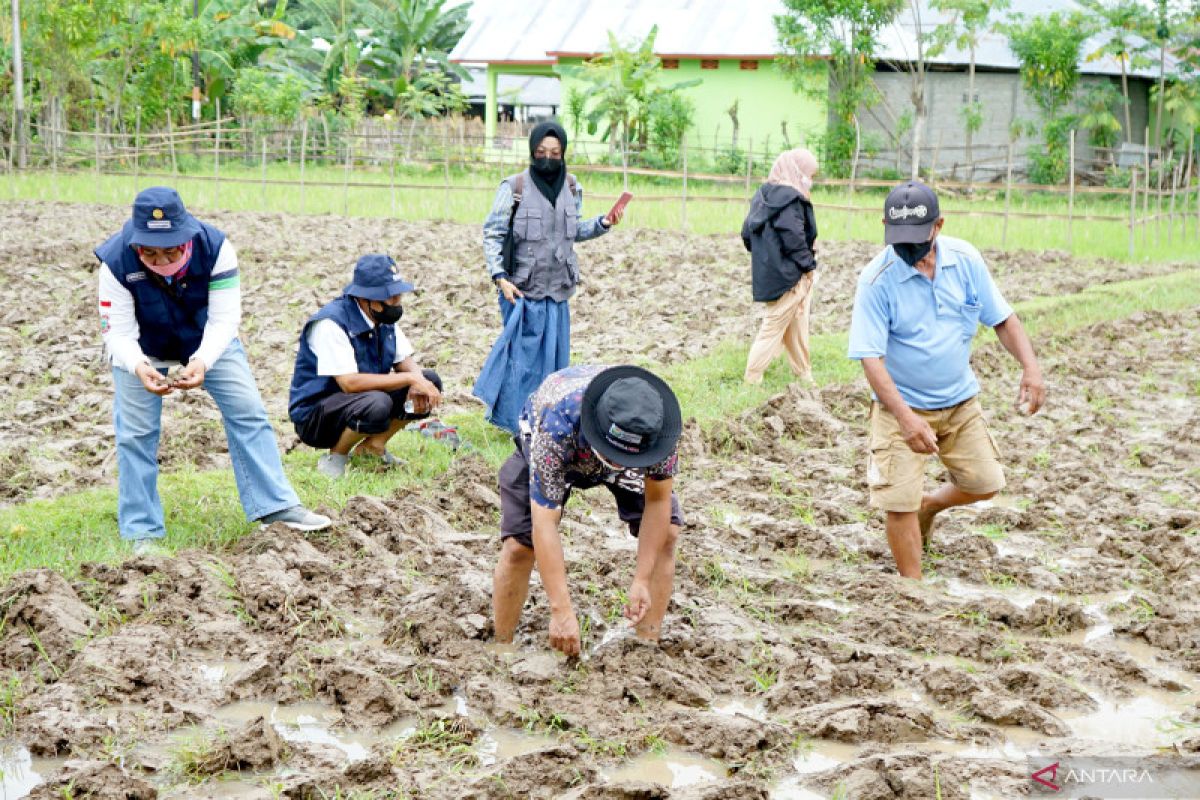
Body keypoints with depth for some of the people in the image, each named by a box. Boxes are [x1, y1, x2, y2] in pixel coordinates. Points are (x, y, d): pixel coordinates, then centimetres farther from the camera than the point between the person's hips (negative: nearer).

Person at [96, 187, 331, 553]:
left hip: (209, 341, 1)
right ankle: (142, 532, 7)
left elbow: (225, 318, -30)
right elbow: (118, 332, -29)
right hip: (141, 350, -1)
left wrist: (201, 361, -47)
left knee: (248, 412, -3)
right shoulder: (117, 262, -33)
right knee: (135, 434, -4)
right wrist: (138, 367, -50)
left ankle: (277, 506, 4)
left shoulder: (214, 248, -32)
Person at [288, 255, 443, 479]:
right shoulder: (331, 323, -26)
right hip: (313, 416, -8)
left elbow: (404, 360, 6)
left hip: (362, 403, 8)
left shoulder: (385, 318, -1)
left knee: (431, 381, -4)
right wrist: (409, 378, -30)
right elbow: (350, 382, -32)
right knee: (376, 404, -38)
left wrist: (418, 381, -19)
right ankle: (335, 457, -10)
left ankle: (372, 445, 6)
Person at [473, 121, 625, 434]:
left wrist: (603, 224, 1)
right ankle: (516, 422, 8)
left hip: (558, 290, 5)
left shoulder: (571, 187, 6)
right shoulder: (515, 187, -9)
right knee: (523, 355, -2)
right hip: (523, 288, -5)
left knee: (555, 356, 10)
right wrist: (500, 277, -15)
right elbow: (492, 234, -7)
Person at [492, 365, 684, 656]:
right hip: (544, 449, -2)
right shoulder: (557, 425, -46)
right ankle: (501, 645, 2)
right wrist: (561, 610, -47)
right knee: (519, 546, -17)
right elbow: (544, 523, -44)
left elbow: (657, 501, -26)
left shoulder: (657, 420, -38)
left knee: (665, 534, -13)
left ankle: (648, 643, 0)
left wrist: (642, 581, -31)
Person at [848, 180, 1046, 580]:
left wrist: (1030, 366, -15)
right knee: (900, 502, -8)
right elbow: (871, 357, -23)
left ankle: (930, 505, 42)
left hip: (961, 401, 4)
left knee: (985, 483, 11)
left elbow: (1002, 319, 2)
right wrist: (906, 418, -34)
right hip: (902, 406, -4)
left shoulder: (966, 259, -9)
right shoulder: (876, 279, -21)